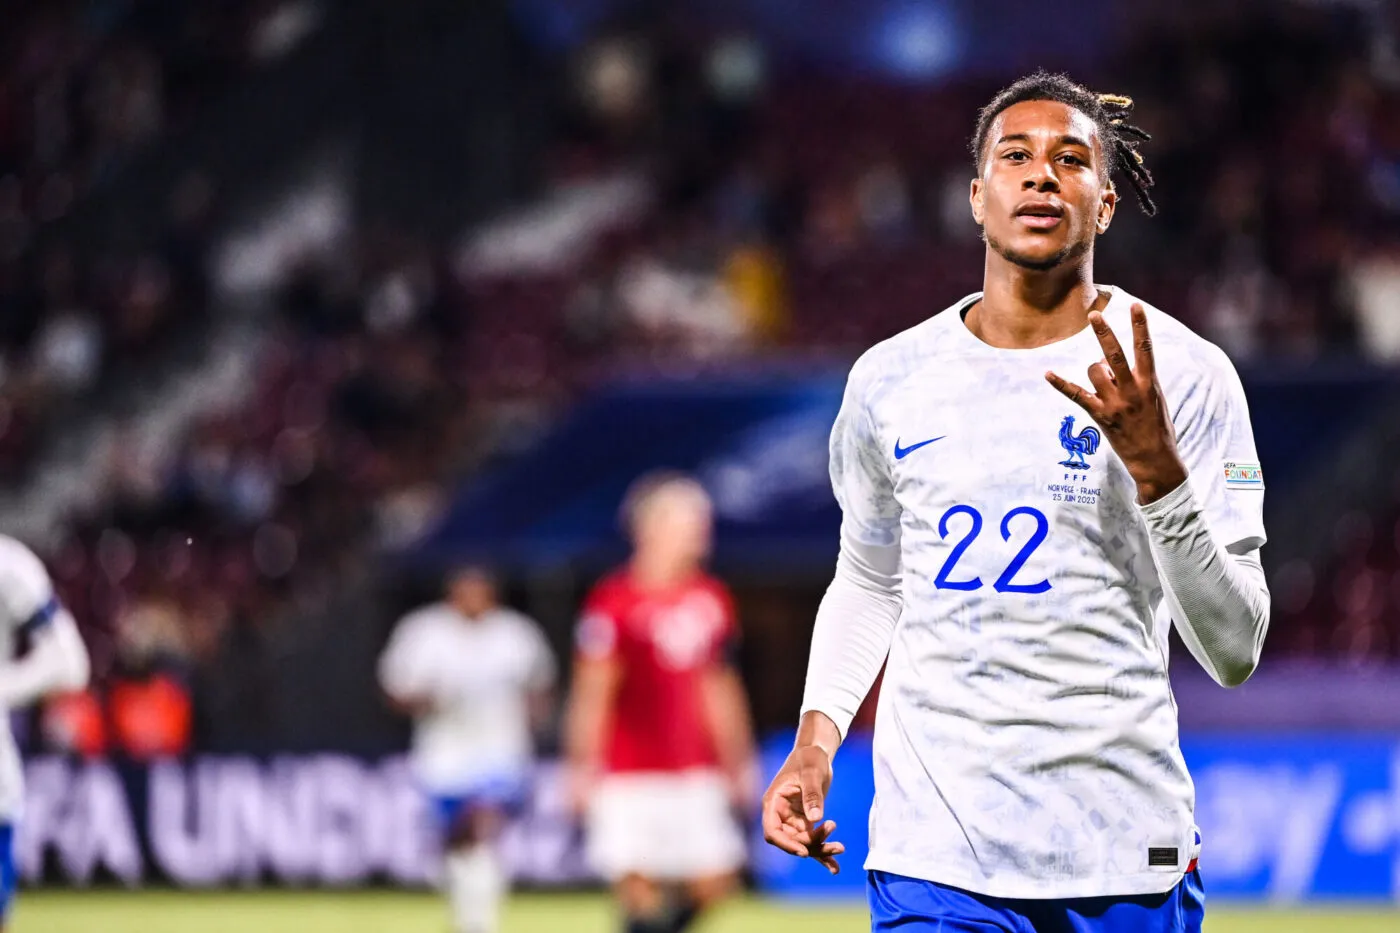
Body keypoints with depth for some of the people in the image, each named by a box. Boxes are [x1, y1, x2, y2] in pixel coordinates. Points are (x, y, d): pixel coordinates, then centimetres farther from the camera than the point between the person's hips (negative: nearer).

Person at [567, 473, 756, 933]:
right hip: (630, 775, -6)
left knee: (715, 883, 0)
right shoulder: (615, 600, -8)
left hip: (694, 771, 6)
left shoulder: (711, 599, 11)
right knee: (638, 886, -7)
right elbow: (592, 693, -7)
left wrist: (737, 763, 18)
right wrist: (585, 769, -10)